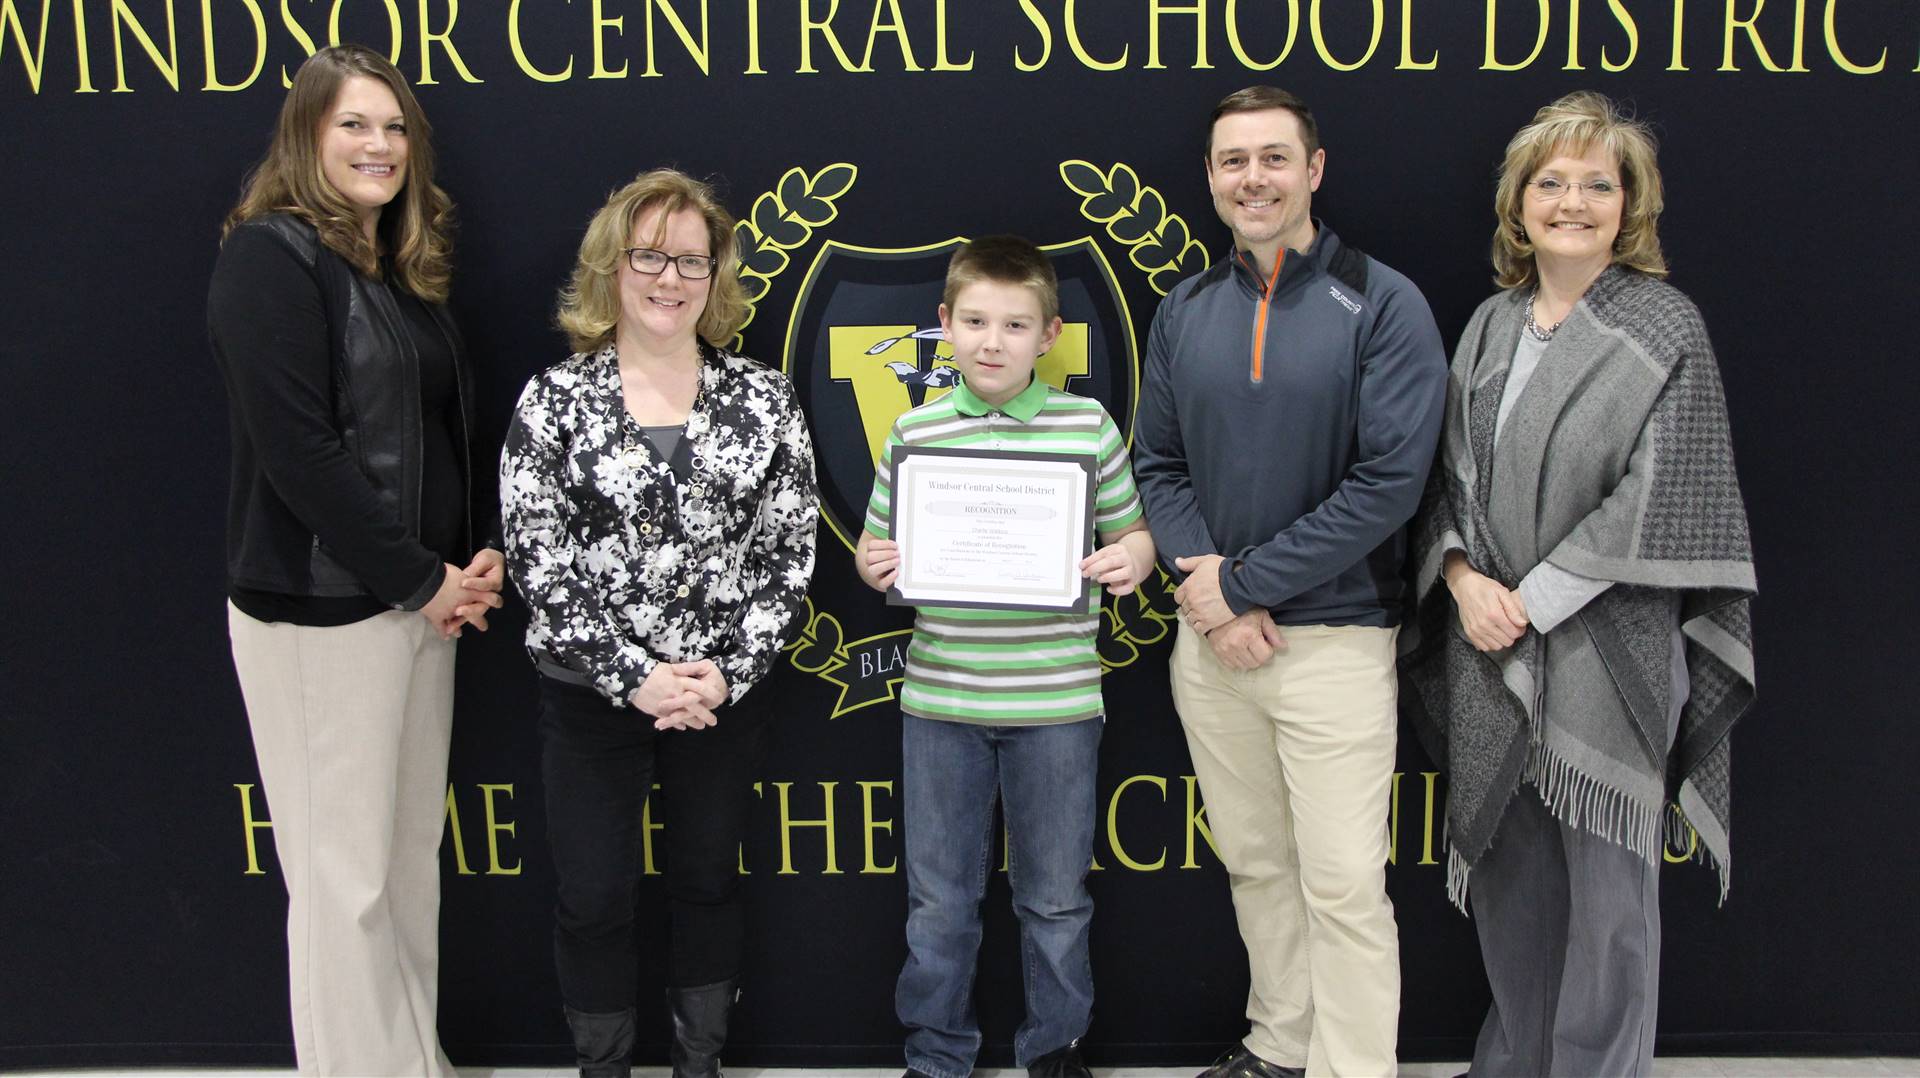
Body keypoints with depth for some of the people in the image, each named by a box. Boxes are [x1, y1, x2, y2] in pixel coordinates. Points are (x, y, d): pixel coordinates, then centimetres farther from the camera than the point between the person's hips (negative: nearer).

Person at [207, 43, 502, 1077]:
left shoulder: (404, 270, 14)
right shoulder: (271, 255, -10)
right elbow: (298, 449, -19)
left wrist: (475, 562, 1)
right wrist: (422, 580, -14)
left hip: (420, 602, 8)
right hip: (320, 611, -8)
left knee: (413, 855, 14)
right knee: (346, 877, 0)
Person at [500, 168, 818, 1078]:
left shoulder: (763, 399, 0)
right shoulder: (553, 400, -4)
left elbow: (788, 552, -2)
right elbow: (537, 560, -8)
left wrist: (731, 671, -13)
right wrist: (633, 677, -15)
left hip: (724, 692, 1)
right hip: (590, 695, -1)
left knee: (707, 881, 15)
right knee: (594, 899, 7)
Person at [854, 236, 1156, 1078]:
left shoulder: (1089, 426, -1)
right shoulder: (915, 433, 3)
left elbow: (1131, 531, 7)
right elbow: (878, 552, 10)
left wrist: (1131, 560, -15)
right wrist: (875, 566, -12)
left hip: (1055, 701, -1)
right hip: (940, 697, 1)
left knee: (1055, 899, 12)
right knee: (939, 899, 13)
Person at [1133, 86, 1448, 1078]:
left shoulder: (1383, 306, -8)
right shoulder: (1184, 310, 8)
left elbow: (1389, 482, -15)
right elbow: (1158, 464, 8)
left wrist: (1244, 586, -14)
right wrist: (1207, 586, -9)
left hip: (1333, 639, -5)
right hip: (1209, 638, 5)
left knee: (1342, 885, -2)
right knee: (1253, 864, 17)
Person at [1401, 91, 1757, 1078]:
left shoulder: (1665, 328, -5)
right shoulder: (1491, 325, 10)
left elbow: (1656, 503, -12)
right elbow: (1450, 473, 10)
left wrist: (1535, 599, -14)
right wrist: (1464, 578, -7)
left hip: (1607, 652, -5)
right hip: (1490, 647, 5)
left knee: (1606, 887, 4)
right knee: (1505, 868, 14)